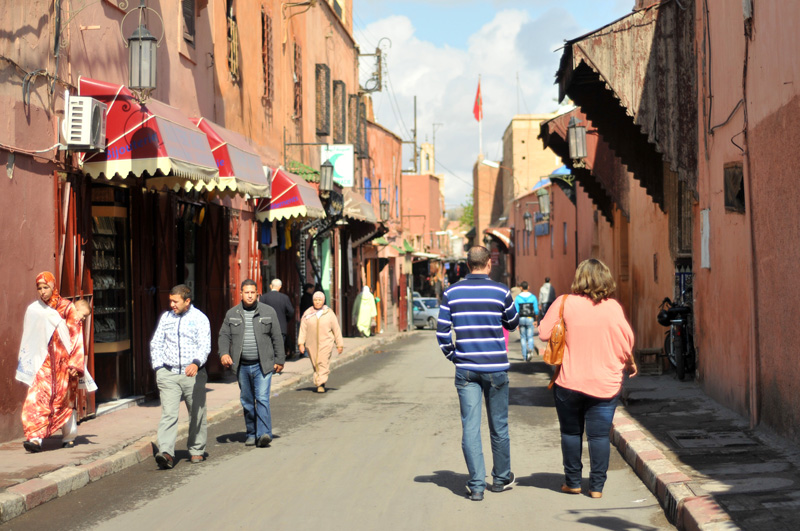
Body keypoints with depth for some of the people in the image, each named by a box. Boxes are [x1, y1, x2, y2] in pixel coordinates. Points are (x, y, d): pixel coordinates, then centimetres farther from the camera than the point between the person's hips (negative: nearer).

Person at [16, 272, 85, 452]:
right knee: (38, 397, -15)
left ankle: (69, 436, 23)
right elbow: (29, 340, 14)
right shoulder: (33, 310, 7)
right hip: (43, 362, 2)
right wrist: (26, 362, 12)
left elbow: (77, 336, -4)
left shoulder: (67, 308, -1)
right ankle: (35, 437, -20)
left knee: (64, 400, 7)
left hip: (62, 362, -2)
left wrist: (75, 363, -10)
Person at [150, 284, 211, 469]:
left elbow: (205, 345, -10)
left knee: (197, 414, 8)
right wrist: (158, 367, 5)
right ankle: (166, 452, -21)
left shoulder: (200, 318, 0)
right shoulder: (166, 317, 12)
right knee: (168, 413, -12)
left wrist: (196, 363, -28)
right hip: (168, 373, 2)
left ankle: (197, 450, 24)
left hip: (193, 373, -1)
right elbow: (156, 343, 16)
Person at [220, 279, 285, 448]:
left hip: (263, 365, -3)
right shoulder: (232, 314, 7)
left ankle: (264, 434, -17)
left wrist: (280, 360, 3)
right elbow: (224, 335, 7)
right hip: (242, 366, 3)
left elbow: (277, 337, 5)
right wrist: (224, 353, -11)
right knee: (247, 401, 9)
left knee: (262, 398, -13)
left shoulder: (269, 312, 3)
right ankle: (251, 434, 19)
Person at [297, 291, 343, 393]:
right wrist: (301, 343, -6)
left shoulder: (329, 313, 4)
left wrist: (340, 344, 7)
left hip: (326, 343, -2)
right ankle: (319, 384, 19)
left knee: (323, 363, -12)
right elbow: (303, 329, 3)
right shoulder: (307, 314, 5)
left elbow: (336, 330, 7)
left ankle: (321, 384, -14)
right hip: (311, 344, 2)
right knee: (315, 365, 6)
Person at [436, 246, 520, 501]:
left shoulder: (451, 293, -1)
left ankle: (476, 485, 0)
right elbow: (512, 323, 10)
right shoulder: (500, 291, -5)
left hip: (465, 368, 1)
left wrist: (453, 356, 11)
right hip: (496, 368, -1)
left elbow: (442, 332, -1)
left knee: (470, 427, 2)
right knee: (499, 426, 13)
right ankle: (501, 479, 25)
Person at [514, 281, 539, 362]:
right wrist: (535, 319, 15)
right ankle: (530, 349, -23)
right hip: (530, 319, 0)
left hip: (521, 319, 0)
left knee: (523, 338, 12)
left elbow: (516, 311, -7)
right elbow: (536, 310, -3)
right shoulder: (533, 297, -3)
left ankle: (524, 356, 12)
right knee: (530, 337, 6)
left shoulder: (517, 298, -4)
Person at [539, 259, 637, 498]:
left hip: (569, 382, 0)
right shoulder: (613, 307, -6)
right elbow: (626, 342, -1)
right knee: (600, 434, 6)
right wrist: (630, 364, 18)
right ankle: (597, 485, 8)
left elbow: (544, 333, -4)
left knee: (571, 432, 14)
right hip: (605, 383, 1)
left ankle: (573, 481, 21)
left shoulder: (564, 303, -9)